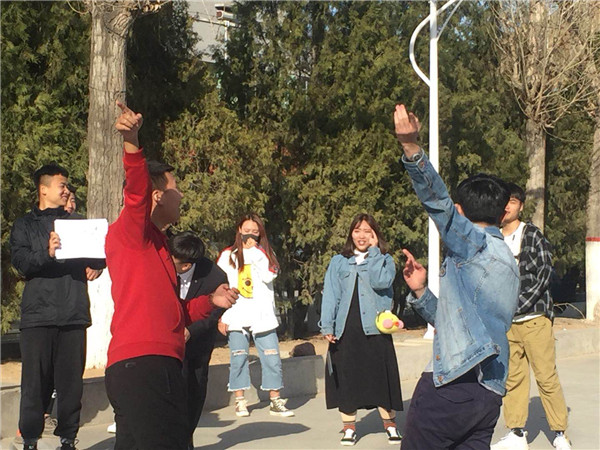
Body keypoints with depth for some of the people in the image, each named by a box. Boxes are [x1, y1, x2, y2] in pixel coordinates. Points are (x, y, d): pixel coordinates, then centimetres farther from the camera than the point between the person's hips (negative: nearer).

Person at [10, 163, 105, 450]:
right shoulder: (25, 225, 9)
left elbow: (99, 249, 23)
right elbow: (20, 262, -5)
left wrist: (96, 265, 0)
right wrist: (46, 253, -25)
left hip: (74, 313, 3)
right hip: (39, 315, -3)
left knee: (72, 380, 2)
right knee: (36, 381, -3)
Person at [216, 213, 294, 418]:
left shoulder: (265, 253, 12)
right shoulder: (228, 255, 9)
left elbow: (269, 276, -8)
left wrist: (255, 251, -8)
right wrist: (221, 316, 1)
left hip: (262, 315, 1)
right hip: (236, 316, -1)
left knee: (271, 357, -3)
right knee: (238, 357, 0)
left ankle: (275, 401, 4)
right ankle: (240, 401, 9)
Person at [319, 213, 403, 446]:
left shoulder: (384, 260, 8)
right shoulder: (338, 262, 12)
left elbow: (381, 281, -13)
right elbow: (330, 294, 5)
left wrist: (373, 252, -6)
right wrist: (327, 326, -5)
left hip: (374, 328, -1)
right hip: (345, 329, 1)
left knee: (381, 376, -1)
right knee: (346, 377, 3)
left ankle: (390, 424, 12)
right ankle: (349, 427, 14)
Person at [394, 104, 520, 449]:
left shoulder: (475, 244, -3)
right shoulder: (507, 261, 25)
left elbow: (438, 202, -22)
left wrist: (411, 146, -32)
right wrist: (420, 292, 16)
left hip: (454, 385, -8)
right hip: (490, 394, 9)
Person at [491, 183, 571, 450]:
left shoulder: (532, 235, -2)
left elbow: (544, 274, -8)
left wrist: (520, 305, -14)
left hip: (534, 317, -4)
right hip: (505, 320, 4)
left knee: (546, 377, -3)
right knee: (513, 378, 5)